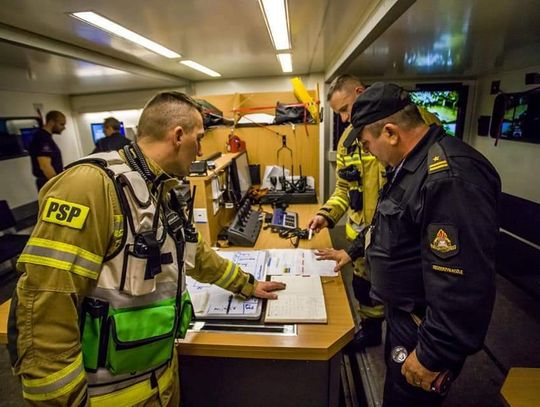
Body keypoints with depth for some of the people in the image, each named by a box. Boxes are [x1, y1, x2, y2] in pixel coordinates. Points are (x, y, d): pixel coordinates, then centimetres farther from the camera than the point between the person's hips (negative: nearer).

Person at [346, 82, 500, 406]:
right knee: (394, 381, 29)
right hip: (403, 310, 9)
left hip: (424, 327, -9)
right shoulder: (412, 164, 3)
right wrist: (354, 251, 20)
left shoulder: (450, 177, -31)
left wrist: (432, 357, -23)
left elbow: (463, 288, -32)